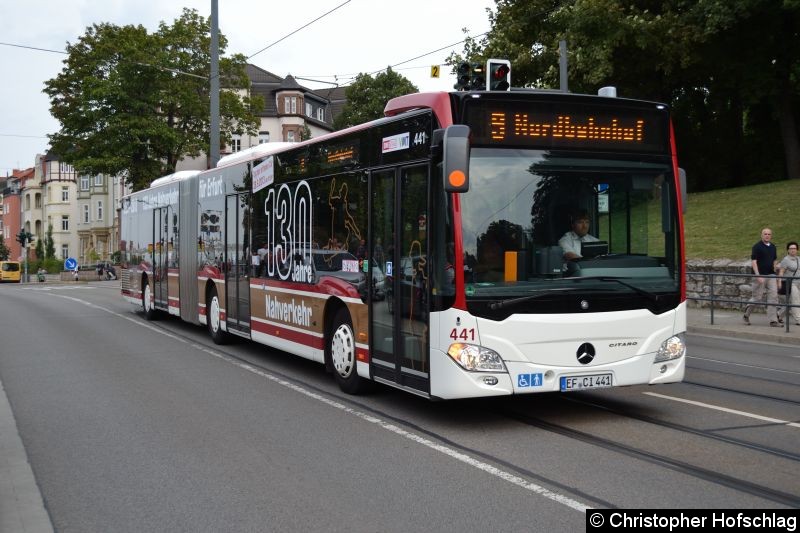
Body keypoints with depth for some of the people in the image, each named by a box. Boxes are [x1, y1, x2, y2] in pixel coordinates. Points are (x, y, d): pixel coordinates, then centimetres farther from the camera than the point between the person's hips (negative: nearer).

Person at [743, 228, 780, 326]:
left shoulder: (773, 247, 12)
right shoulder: (757, 246, -7)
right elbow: (753, 261, -13)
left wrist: (775, 270, 12)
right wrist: (758, 276, -22)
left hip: (771, 275, 5)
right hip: (759, 276, -5)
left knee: (773, 297, -4)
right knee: (757, 297, 0)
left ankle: (773, 320, -4)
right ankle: (746, 314, 24)